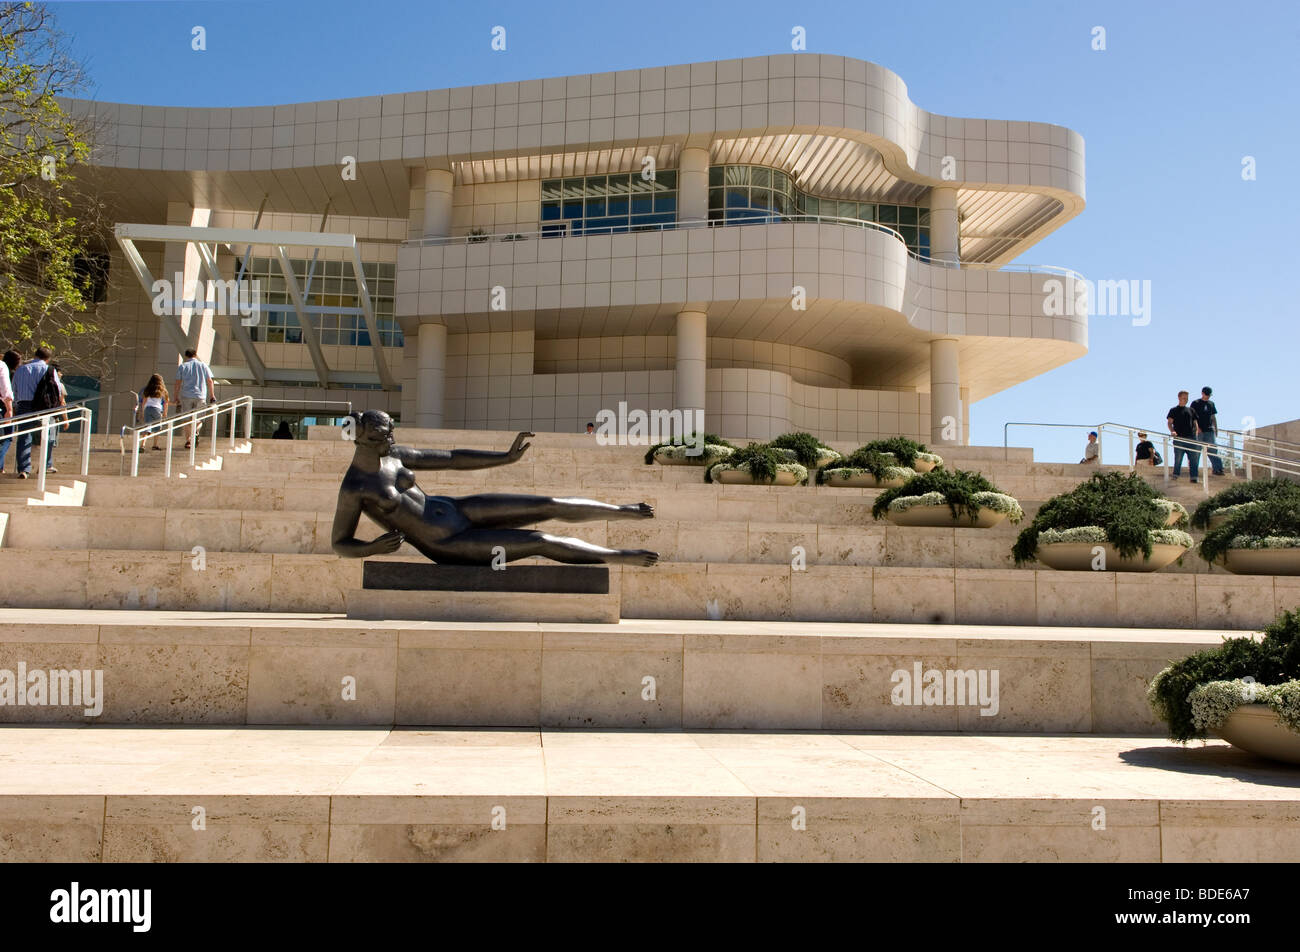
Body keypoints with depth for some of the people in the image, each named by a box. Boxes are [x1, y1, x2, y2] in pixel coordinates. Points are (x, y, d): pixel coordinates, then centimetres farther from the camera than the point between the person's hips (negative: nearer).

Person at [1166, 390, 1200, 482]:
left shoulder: (1190, 410, 18)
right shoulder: (1174, 410, 6)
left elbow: (1195, 422, 19)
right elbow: (1169, 422, -3)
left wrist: (1196, 432, 5)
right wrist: (1172, 431, -21)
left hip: (1191, 438, 4)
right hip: (1179, 438, -4)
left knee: (1194, 458, -1)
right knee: (1178, 458, 0)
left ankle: (1194, 477, 1)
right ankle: (1175, 476, 10)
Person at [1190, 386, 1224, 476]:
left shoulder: (1211, 404, 17)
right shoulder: (1195, 403, 3)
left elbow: (1213, 417, 21)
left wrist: (1216, 428, 14)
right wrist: (1196, 427, -15)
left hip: (1209, 430, 3)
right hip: (1199, 431, -3)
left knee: (1212, 449, -5)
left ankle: (1218, 468, -10)